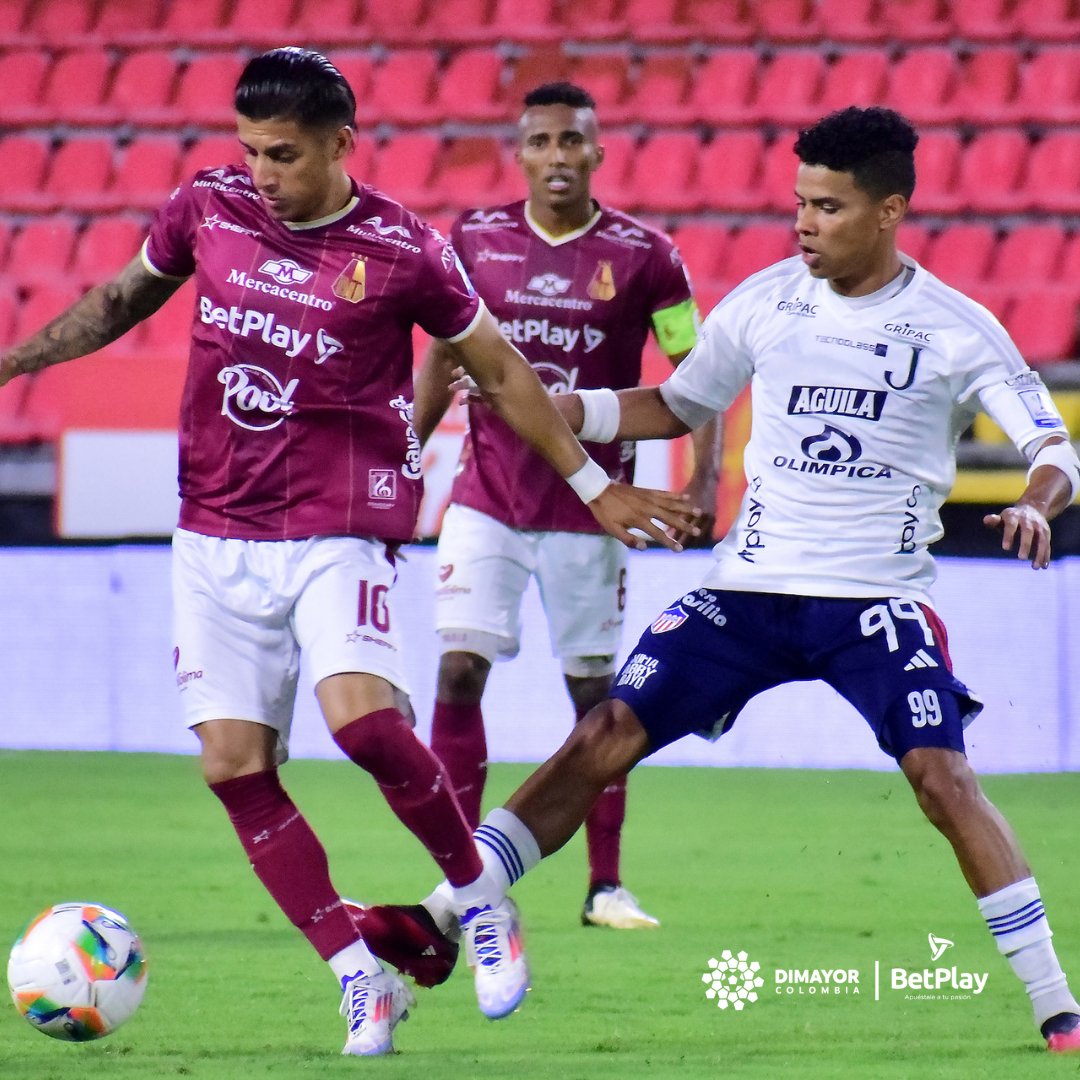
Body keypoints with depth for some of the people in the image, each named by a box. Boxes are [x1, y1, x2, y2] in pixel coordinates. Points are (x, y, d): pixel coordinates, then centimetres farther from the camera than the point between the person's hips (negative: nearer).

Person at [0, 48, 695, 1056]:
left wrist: (594, 487, 9)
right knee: (234, 763, -5)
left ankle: (475, 889, 0)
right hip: (215, 537, 4)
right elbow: (124, 298, 21)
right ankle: (360, 978, 3)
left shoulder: (401, 253, -8)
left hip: (339, 533, -4)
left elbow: (501, 374, 5)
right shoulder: (207, 208, 2)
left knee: (362, 719, -26)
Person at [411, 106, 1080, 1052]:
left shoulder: (954, 329, -5)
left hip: (878, 599, -3)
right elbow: (677, 407, 18)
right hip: (750, 586, 3)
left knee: (942, 775, -20)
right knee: (602, 740, -7)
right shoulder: (765, 301, 4)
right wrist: (546, 406, 6)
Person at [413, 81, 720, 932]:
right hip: (487, 500, 1)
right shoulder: (475, 240, 1)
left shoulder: (642, 256, -5)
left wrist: (705, 479, -9)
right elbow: (443, 357, 14)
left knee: (596, 693, 4)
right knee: (460, 672, -9)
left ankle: (606, 886, 15)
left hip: (590, 505, -1)